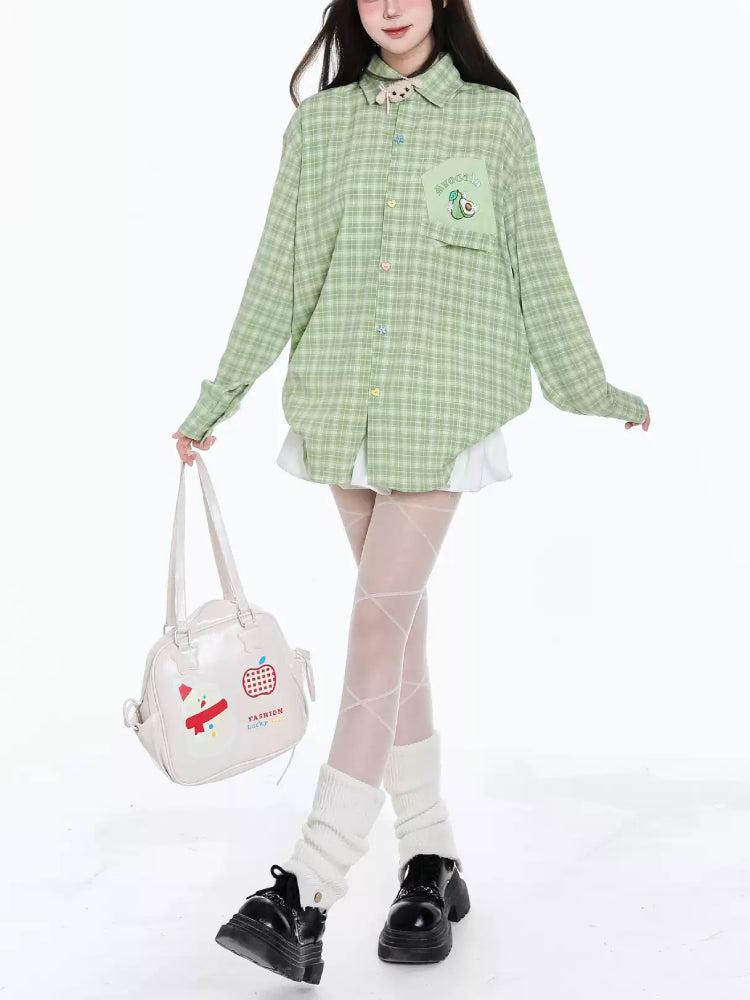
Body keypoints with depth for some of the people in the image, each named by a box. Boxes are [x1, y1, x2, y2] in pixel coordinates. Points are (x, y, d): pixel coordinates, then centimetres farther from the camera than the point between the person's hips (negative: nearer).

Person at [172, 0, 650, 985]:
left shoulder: (494, 116, 5)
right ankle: (433, 862, 18)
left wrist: (590, 388, 8)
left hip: (443, 406, -3)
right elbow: (279, 274, 12)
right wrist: (216, 402, 11)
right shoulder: (318, 124, 12)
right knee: (397, 626, 8)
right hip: (344, 404, 4)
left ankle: (306, 891, -14)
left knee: (380, 620, -13)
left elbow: (536, 264, 8)